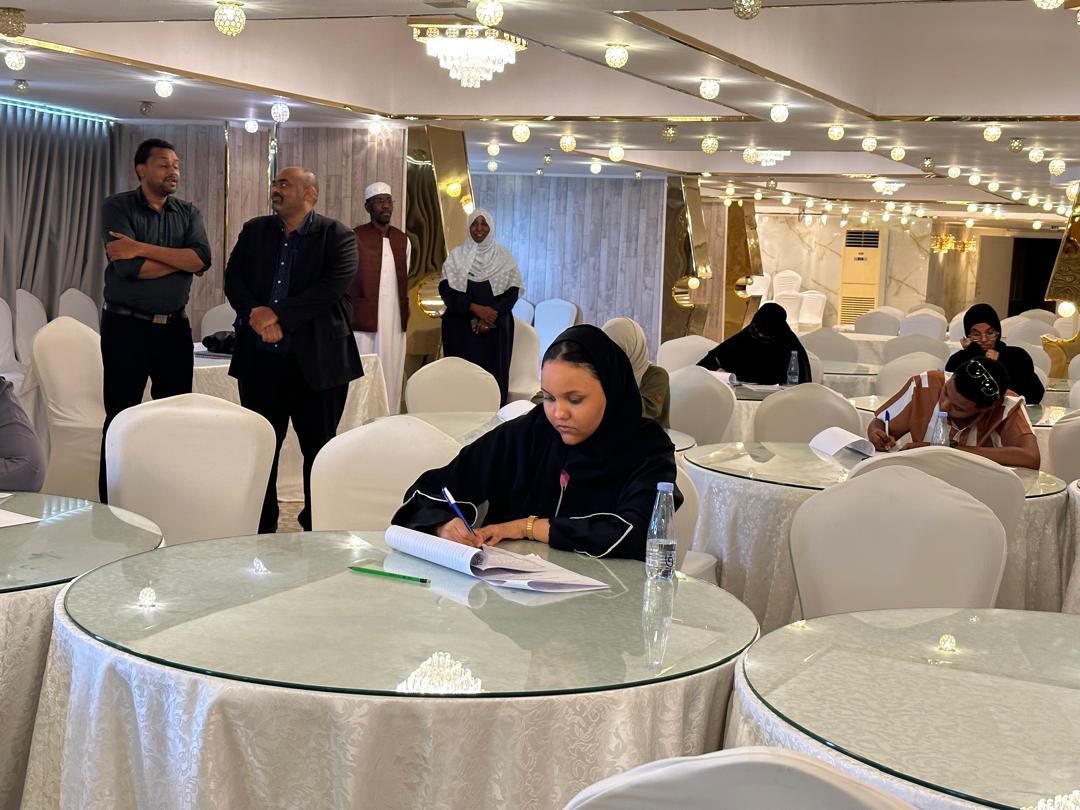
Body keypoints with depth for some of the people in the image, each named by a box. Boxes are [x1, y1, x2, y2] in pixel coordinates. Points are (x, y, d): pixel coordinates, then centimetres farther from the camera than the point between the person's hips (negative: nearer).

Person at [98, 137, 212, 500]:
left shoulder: (189, 213, 8)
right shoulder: (117, 208, -4)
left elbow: (202, 259, -12)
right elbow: (128, 268, -19)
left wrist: (143, 248, -19)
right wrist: (181, 259, -10)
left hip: (174, 327, 4)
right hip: (126, 326, -4)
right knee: (120, 419, 2)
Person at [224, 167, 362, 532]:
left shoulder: (336, 236, -2)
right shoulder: (254, 231, 13)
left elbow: (335, 284, -16)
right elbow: (233, 278, 5)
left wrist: (278, 314, -19)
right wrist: (254, 312, -16)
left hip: (316, 361, -4)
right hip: (259, 359, 4)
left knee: (319, 447, 5)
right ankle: (261, 526, 23)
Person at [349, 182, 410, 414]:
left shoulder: (403, 240, 12)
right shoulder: (355, 238, -4)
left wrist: (404, 317, 14)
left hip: (394, 325, 5)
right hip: (363, 324, -5)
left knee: (391, 380, 5)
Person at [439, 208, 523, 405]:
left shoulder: (503, 256, 7)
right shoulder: (456, 255, 6)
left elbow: (512, 291, 1)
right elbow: (446, 290, -2)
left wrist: (491, 317, -13)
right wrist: (475, 308, -15)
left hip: (495, 328, 0)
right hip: (460, 328, 0)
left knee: (493, 374, -3)